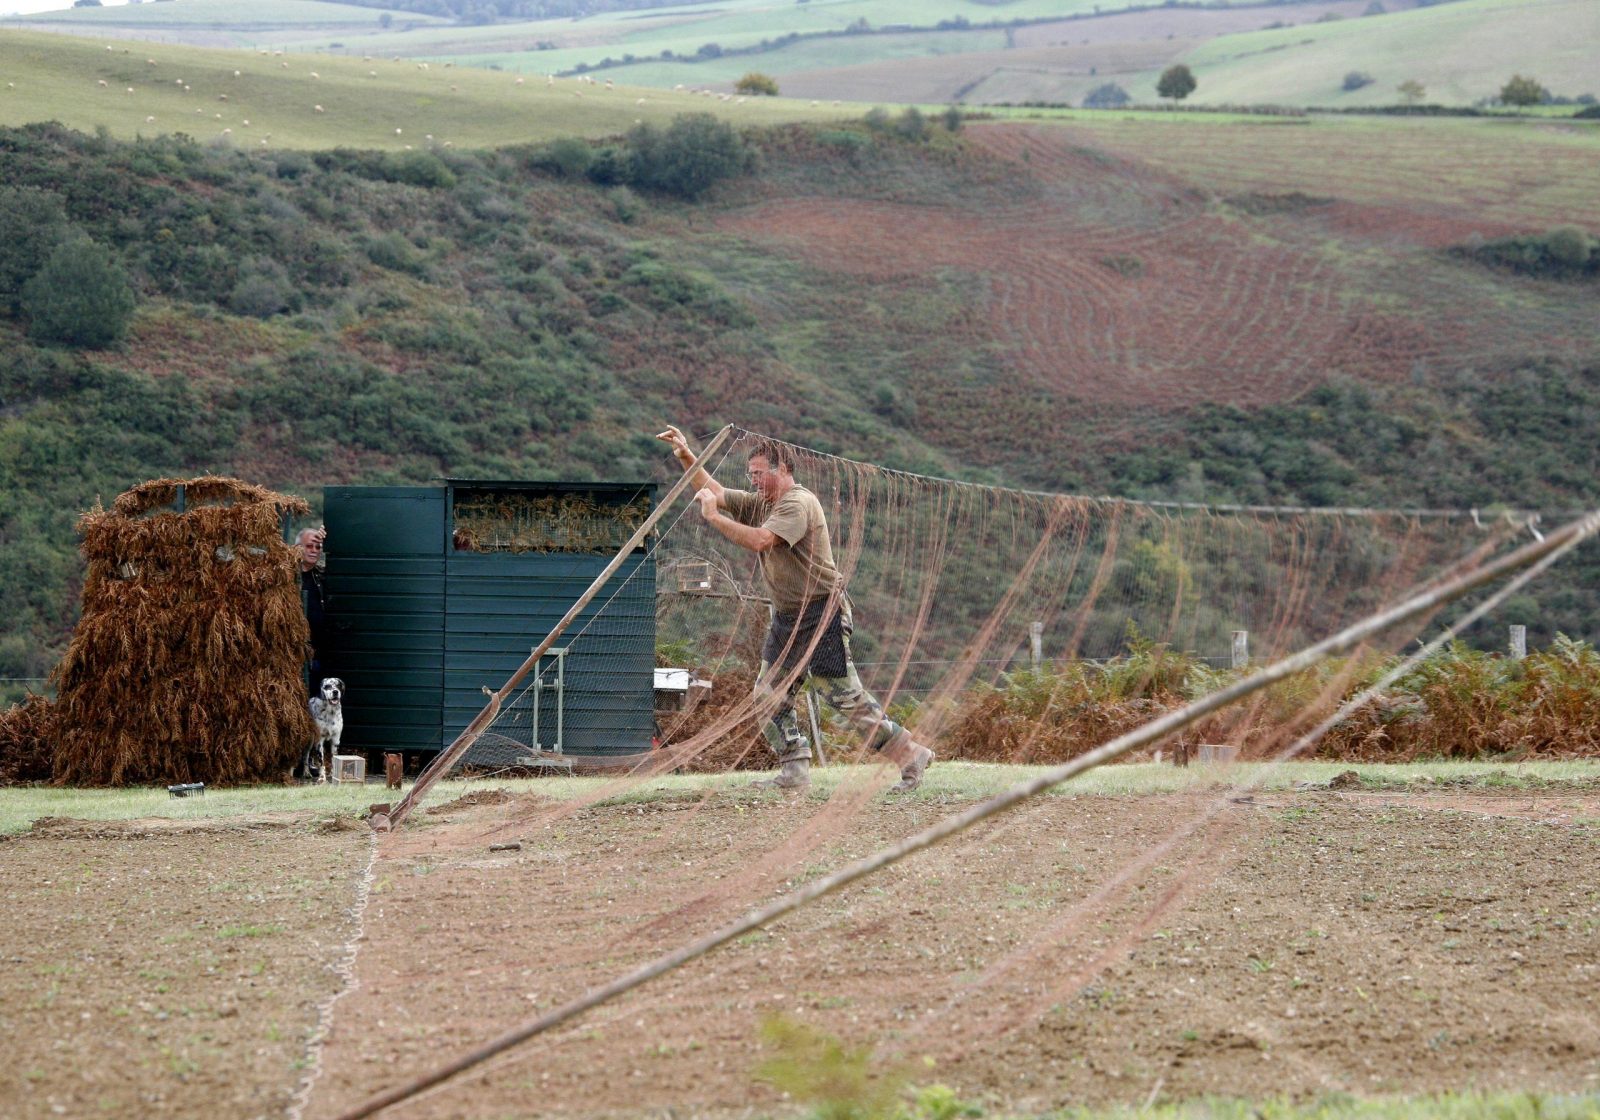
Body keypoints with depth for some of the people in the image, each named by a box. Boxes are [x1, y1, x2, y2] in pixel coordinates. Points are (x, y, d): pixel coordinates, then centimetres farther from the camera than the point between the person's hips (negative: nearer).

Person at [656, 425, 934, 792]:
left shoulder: (798, 503, -17)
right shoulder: (760, 503, 12)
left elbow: (759, 540, -30)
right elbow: (714, 492, 18)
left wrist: (713, 517, -23)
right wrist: (686, 456, 5)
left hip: (821, 614, -10)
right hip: (787, 617, 10)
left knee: (846, 696, -9)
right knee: (769, 696, 5)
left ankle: (910, 755, -1)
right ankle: (794, 772, 7)